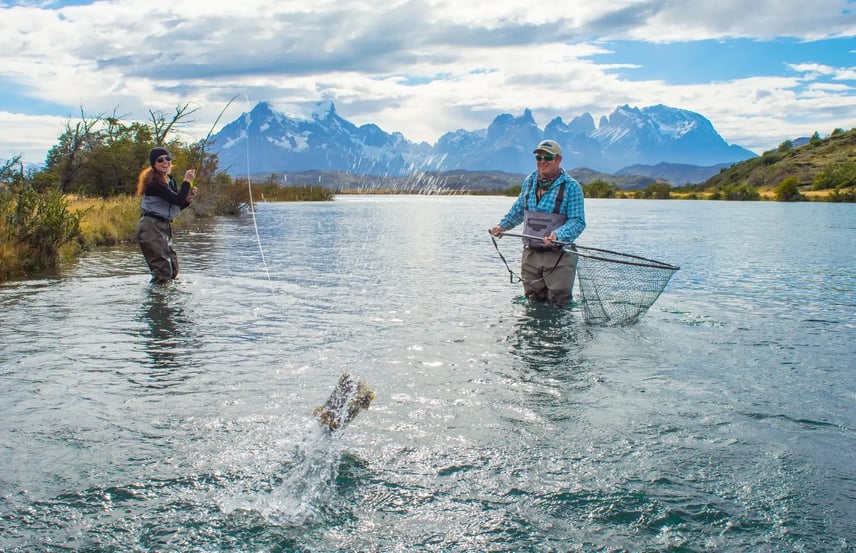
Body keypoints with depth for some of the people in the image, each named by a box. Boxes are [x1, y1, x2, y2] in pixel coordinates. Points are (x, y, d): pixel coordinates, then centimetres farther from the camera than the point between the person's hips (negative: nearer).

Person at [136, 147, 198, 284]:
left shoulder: (170, 180, 10)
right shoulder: (154, 182, -17)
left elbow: (176, 206, 15)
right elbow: (177, 200, -25)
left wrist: (188, 199, -4)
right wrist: (187, 181, -15)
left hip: (165, 226, 9)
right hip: (151, 227, -9)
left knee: (173, 270, 15)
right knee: (163, 271, -13)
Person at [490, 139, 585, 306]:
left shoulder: (571, 186, -8)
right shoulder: (529, 182, 10)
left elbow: (577, 221, -13)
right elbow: (519, 209, 26)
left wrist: (558, 235, -30)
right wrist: (503, 225, 13)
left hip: (558, 255, -5)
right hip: (531, 254, 5)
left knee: (558, 304, -1)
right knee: (534, 303, 13)